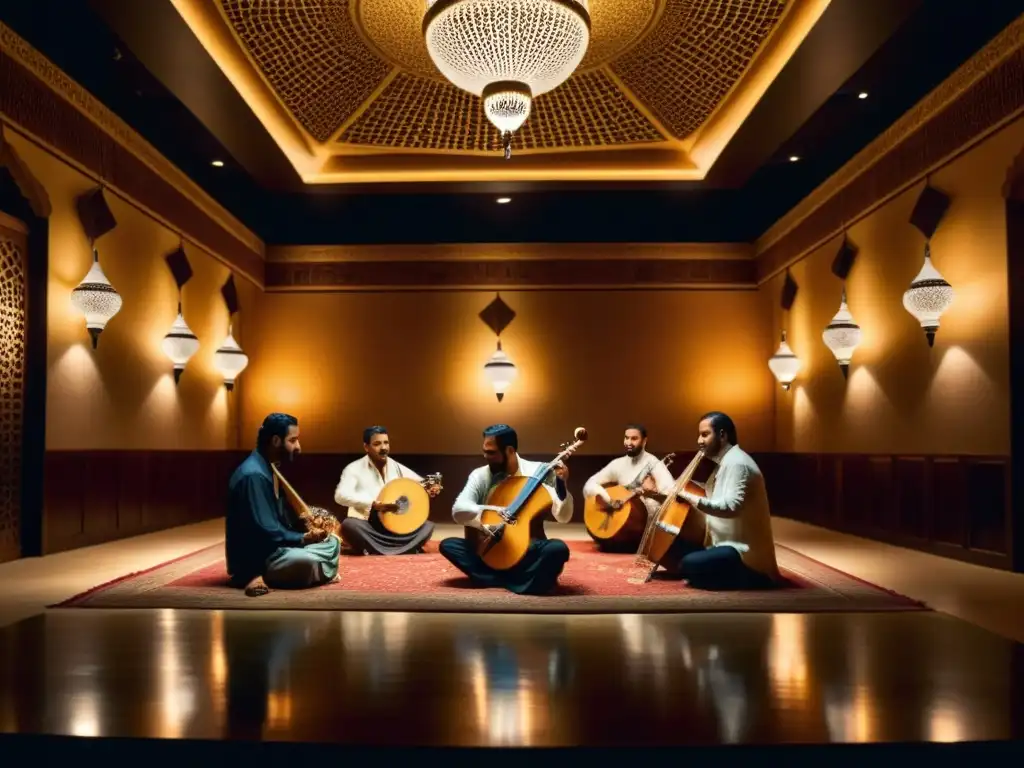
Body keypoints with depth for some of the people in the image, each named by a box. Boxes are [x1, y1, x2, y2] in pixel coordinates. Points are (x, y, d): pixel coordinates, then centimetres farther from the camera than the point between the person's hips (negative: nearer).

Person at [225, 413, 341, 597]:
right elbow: (264, 532, -24)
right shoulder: (253, 475, -20)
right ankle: (262, 576, -10)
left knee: (332, 542, 10)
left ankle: (270, 575, -5)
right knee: (309, 563, -35)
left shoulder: (267, 469, 14)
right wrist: (303, 539, -19)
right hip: (254, 558, -11)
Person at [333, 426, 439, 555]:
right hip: (367, 528, -4)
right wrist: (373, 504, -27)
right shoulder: (354, 469, -2)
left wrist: (430, 489, -9)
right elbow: (340, 496, -17)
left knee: (428, 526, -16)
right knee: (349, 525, -35)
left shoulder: (398, 468, 11)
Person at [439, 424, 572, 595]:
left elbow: (563, 516, -9)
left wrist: (561, 485, -27)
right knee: (448, 545, -20)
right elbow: (458, 510, -14)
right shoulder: (480, 475, 0)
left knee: (558, 548, -31)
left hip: (528, 550, -2)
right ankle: (513, 579, -23)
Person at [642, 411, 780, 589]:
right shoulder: (725, 462, 15)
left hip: (744, 551, -11)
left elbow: (731, 506, -31)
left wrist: (691, 498, -36)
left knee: (690, 564, -27)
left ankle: (753, 577, -6)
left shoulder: (737, 463, -18)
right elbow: (711, 497, 14)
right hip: (727, 543, 11)